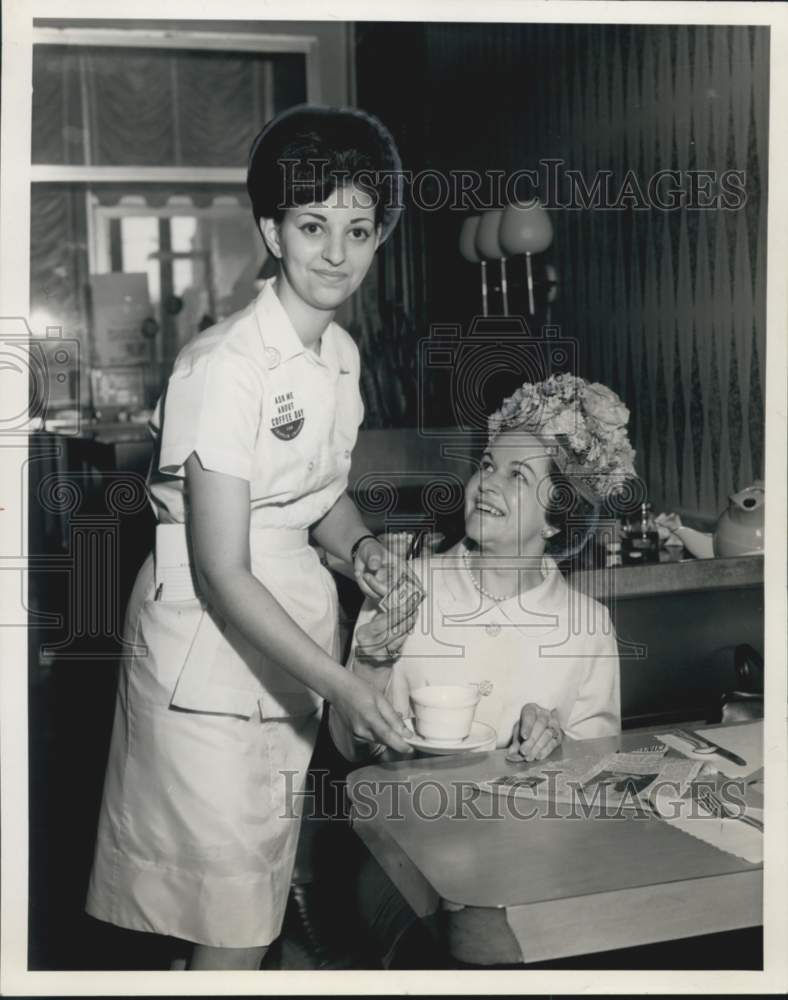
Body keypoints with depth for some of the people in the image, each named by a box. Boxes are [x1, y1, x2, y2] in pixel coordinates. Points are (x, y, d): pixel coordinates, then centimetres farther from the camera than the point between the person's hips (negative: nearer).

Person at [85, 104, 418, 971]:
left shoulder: (341, 354, 3)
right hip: (209, 641, -7)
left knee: (263, 887, 20)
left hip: (289, 633, 8)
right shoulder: (226, 368, -21)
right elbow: (221, 570, -22)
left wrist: (360, 546, -4)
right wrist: (338, 684, -25)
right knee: (230, 916, 4)